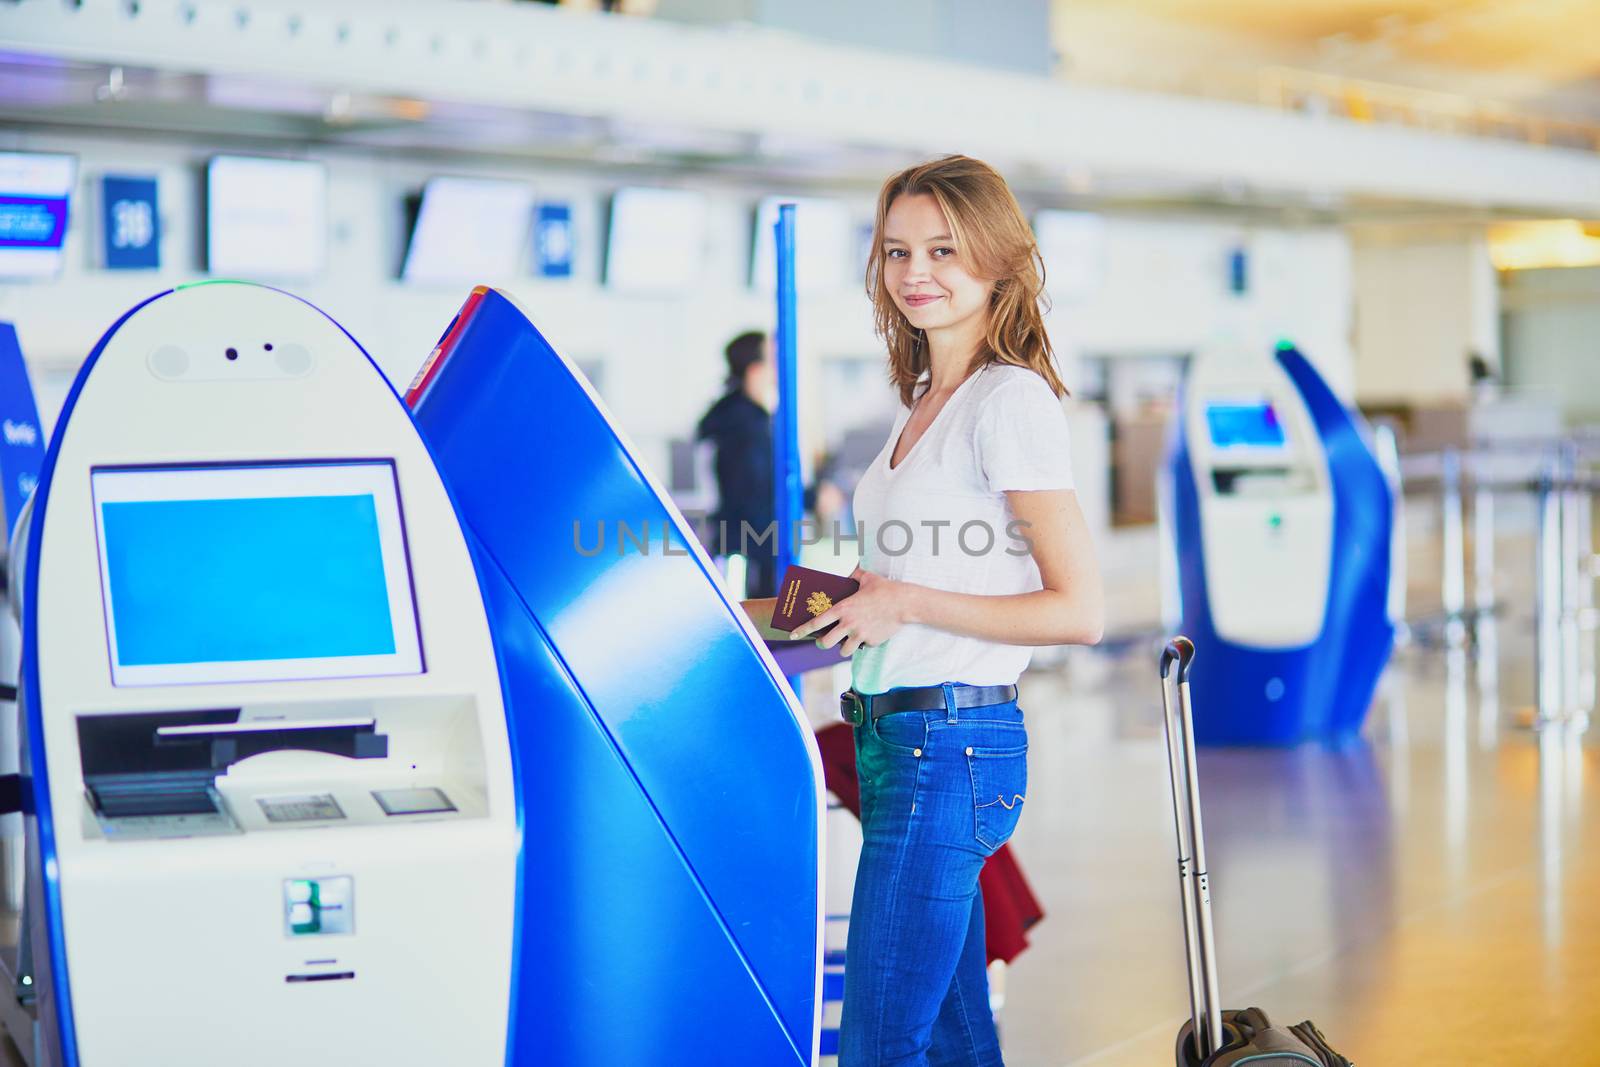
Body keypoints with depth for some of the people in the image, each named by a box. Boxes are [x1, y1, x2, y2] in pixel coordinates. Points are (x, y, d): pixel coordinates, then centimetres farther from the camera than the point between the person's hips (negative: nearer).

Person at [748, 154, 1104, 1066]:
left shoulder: (1013, 401, -11)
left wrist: (906, 603, -15)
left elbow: (1078, 612, -16)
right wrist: (752, 614, 15)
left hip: (949, 748, -9)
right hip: (902, 743, 9)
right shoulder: (926, 403, 16)